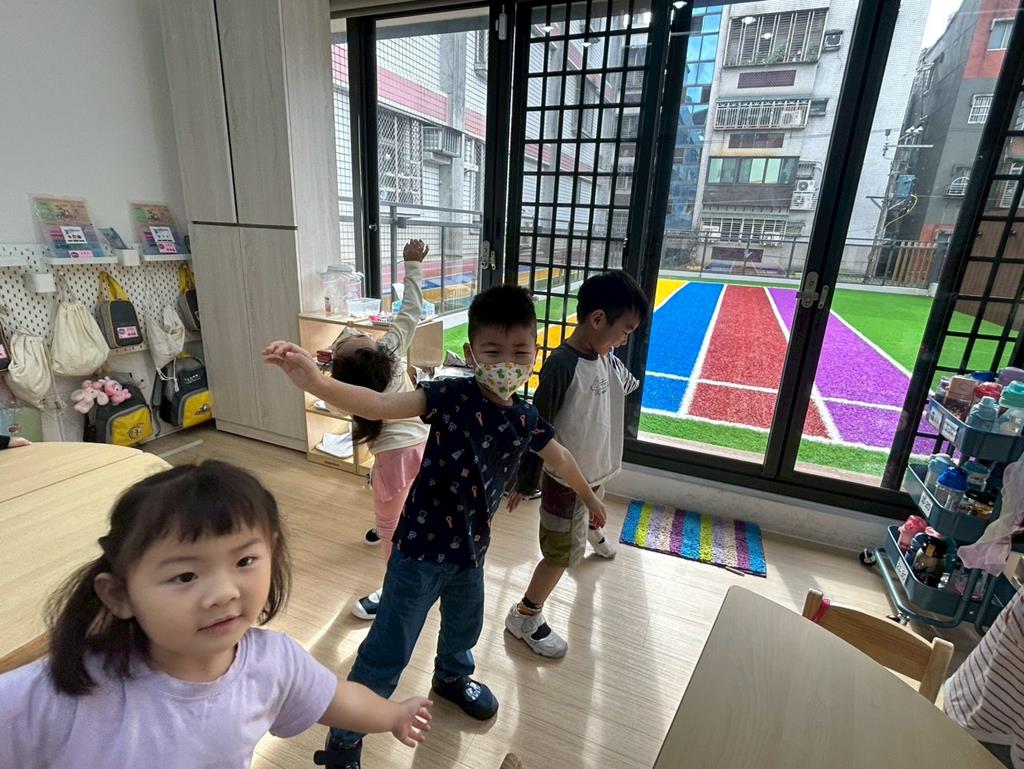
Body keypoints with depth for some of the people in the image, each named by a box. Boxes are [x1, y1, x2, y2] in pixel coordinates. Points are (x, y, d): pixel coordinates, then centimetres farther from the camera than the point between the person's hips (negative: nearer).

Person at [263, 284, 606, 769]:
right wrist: (316, 383, -56)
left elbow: (559, 458, 13)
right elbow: (382, 405, -37)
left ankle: (452, 678, 64)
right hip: (422, 547, -6)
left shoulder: (525, 417, -5)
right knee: (388, 650, 8)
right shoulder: (452, 396, -23)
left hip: (472, 546, 6)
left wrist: (589, 499, 29)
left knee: (465, 624, 31)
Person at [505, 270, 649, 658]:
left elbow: (626, 384, 16)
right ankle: (524, 616, 20)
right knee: (562, 553, 1)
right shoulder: (562, 364, -30)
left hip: (595, 467, 8)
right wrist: (525, 483, -18)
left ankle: (592, 532, 70)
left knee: (591, 508, 37)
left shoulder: (606, 358, -8)